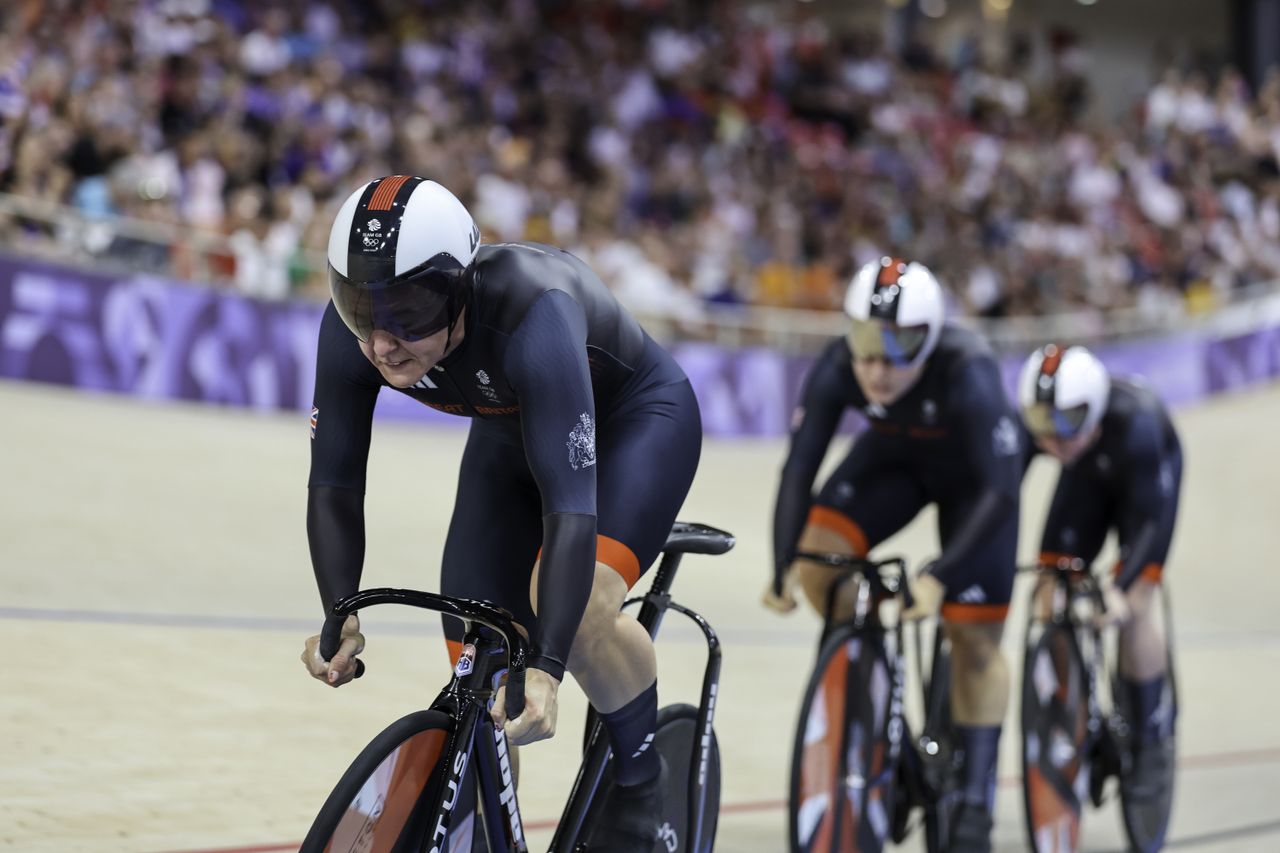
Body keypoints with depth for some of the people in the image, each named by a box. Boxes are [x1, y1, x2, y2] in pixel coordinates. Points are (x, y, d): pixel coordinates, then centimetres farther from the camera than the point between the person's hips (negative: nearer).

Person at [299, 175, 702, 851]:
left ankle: (640, 781, -6)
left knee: (577, 603, -31)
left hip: (637, 419, -5)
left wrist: (546, 669, -54)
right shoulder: (353, 330, -27)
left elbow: (571, 505, -46)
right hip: (511, 434, 5)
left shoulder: (533, 317, -42)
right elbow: (334, 485, -19)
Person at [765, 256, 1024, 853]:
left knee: (974, 638, -3)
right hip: (895, 456, 3)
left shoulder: (968, 376, -40)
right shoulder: (836, 370, -31)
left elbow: (999, 491, -39)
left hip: (970, 472, -3)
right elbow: (798, 469, -27)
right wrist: (783, 568, -37)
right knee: (818, 556, -23)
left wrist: (939, 577, -48)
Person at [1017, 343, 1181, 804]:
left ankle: (1150, 744, -3)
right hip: (1087, 475, 4)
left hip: (1150, 475, -4)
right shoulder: (1027, 424, -34)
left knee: (1133, 605, -17)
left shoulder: (1135, 423, -43)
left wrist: (1120, 589, -52)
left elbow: (1151, 519, -41)